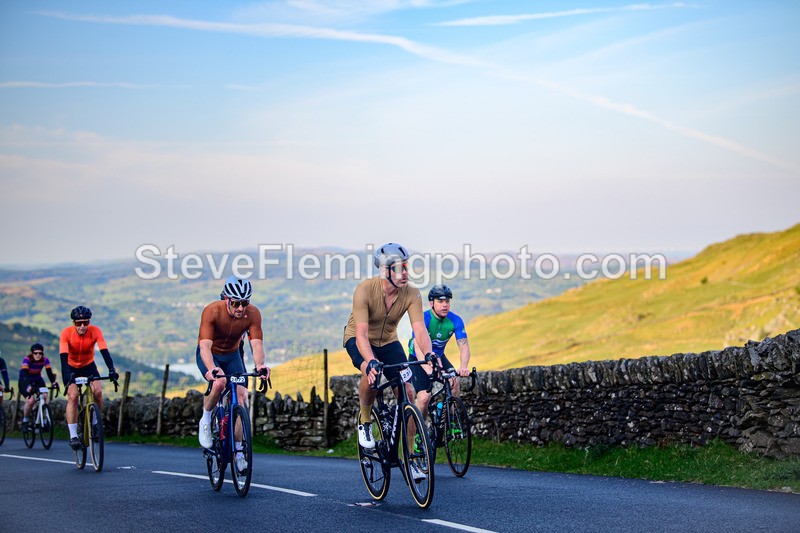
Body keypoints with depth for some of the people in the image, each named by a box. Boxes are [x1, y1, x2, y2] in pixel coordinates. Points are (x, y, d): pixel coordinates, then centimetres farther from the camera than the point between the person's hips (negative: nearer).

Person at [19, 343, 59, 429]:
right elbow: (25, 373, -36)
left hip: (37, 380, 4)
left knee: (44, 396, -21)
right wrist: (28, 385, -52)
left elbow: (49, 372, -23)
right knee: (31, 400, -22)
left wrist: (53, 382, -41)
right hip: (25, 380, -3)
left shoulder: (45, 360, -17)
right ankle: (25, 420, 1)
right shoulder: (27, 359, -26)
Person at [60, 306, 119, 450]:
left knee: (98, 391, -22)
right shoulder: (66, 333, -26)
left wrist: (111, 370, -45)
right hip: (71, 367, -1)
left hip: (89, 366, 1)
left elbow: (104, 352, -30)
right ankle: (73, 436, -17)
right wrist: (67, 374, -50)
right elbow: (64, 356, -34)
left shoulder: (95, 331, -23)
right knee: (73, 396, -20)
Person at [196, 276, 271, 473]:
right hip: (210, 355, -3)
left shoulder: (253, 314, -24)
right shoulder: (212, 311, -32)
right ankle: (205, 420, -6)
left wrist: (260, 365, -53)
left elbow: (257, 344, -32)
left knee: (242, 396, -14)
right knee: (219, 383, -34)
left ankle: (238, 450, -2)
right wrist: (212, 368, -59)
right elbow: (205, 345, -40)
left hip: (232, 355, 3)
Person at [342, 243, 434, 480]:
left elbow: (420, 329, -30)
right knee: (371, 372, -36)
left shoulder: (411, 295, -21)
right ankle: (364, 421, -7)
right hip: (358, 339, -4)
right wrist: (371, 361, -54)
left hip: (388, 341, 4)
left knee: (408, 393, -11)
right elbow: (362, 334, -36)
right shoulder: (365, 290, -30)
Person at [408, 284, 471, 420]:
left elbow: (464, 346, -25)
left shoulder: (455, 321, -17)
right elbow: (418, 347, -41)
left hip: (438, 356, 4)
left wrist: (463, 368, -46)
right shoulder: (423, 319, -29)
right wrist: (429, 370, -58)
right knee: (424, 397, -19)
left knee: (454, 383, -22)